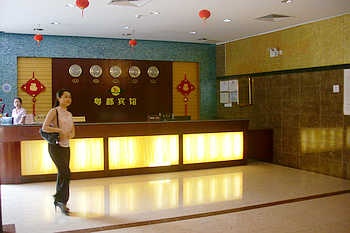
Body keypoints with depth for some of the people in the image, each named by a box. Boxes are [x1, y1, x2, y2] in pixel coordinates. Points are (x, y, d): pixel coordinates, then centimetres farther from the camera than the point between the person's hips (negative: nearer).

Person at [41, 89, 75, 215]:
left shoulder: (69, 114, 13)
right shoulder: (54, 111, -6)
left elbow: (73, 133, 15)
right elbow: (44, 127, -17)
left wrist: (66, 135, -6)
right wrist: (59, 130, -18)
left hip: (66, 146, 7)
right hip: (56, 146, -7)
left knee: (62, 174, 11)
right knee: (66, 173, -12)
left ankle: (58, 200, 23)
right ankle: (61, 200, 0)